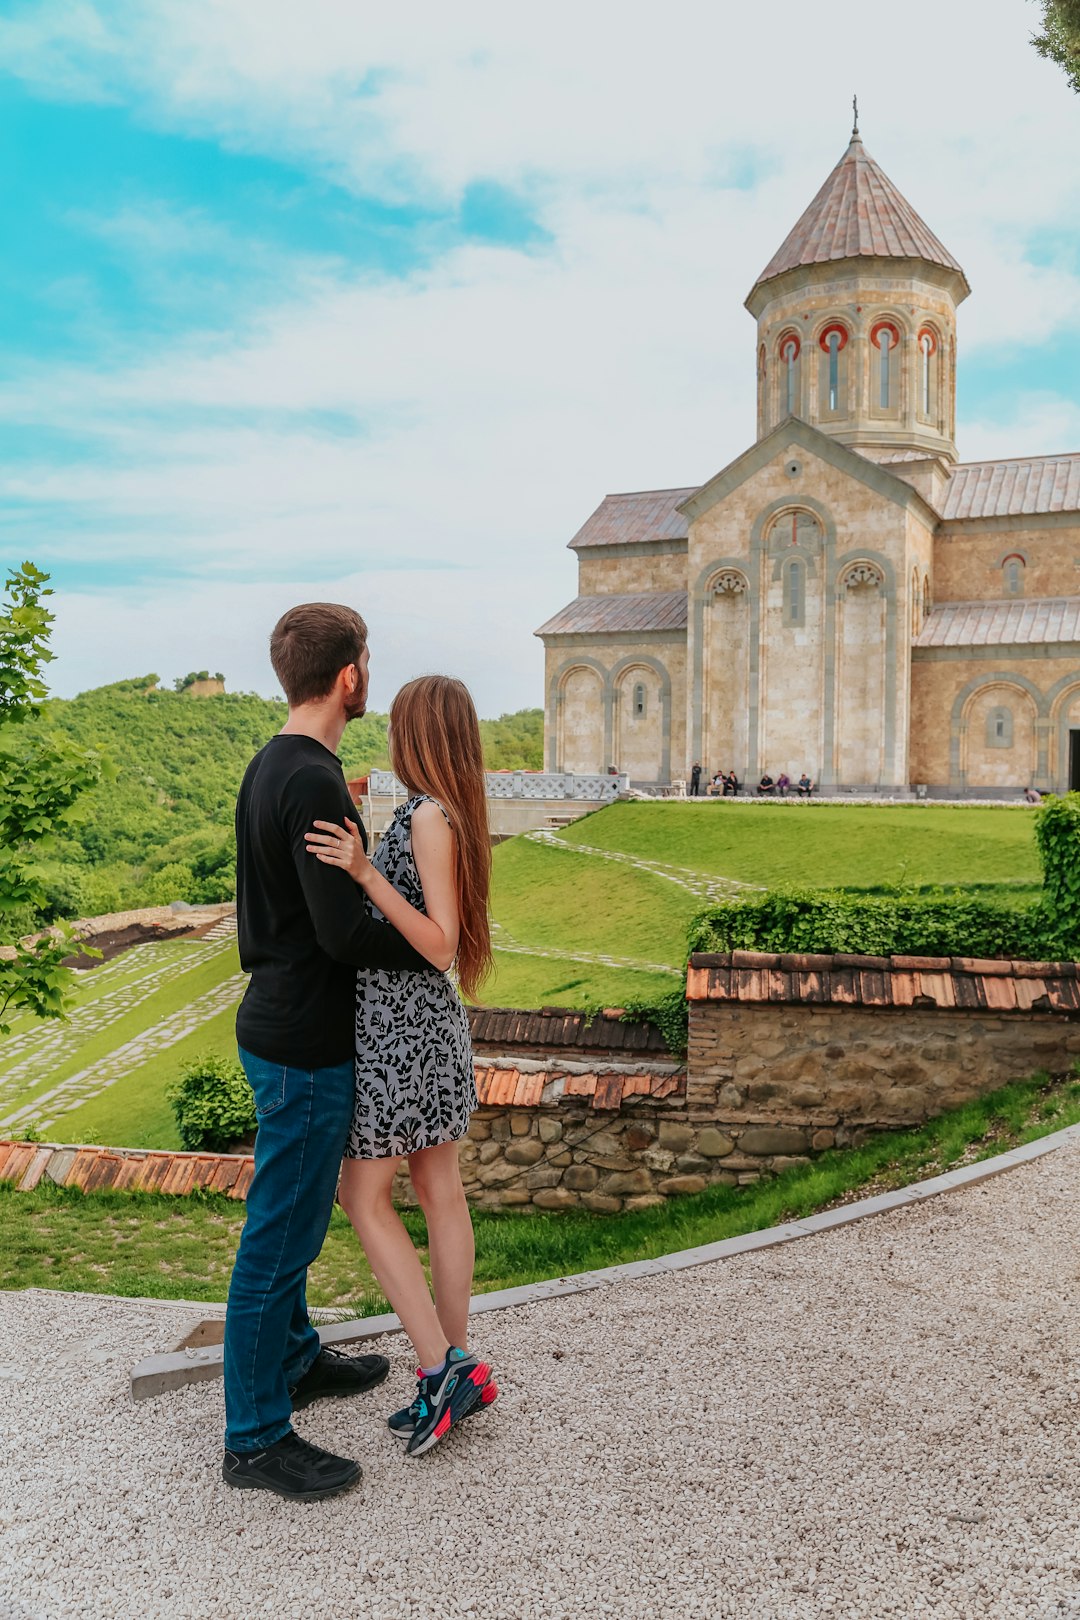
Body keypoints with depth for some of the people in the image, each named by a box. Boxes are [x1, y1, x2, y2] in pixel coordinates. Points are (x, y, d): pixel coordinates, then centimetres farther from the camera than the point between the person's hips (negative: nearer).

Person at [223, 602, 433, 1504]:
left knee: (290, 1220, 23)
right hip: (306, 1046, -10)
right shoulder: (314, 783, -23)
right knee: (281, 1235, 2)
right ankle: (256, 1439, 17)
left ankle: (294, 1360, 42)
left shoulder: (269, 769, 8)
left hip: (276, 1026, 10)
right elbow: (344, 931, -26)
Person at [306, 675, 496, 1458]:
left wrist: (364, 872, -30)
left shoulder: (429, 816, -19)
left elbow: (440, 947, -21)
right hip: (431, 1019, 9)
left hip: (399, 1025, -9)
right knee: (440, 1190, 13)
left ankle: (442, 1365, 7)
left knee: (364, 1195, 4)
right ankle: (456, 1367, 23)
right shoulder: (454, 813, 7)